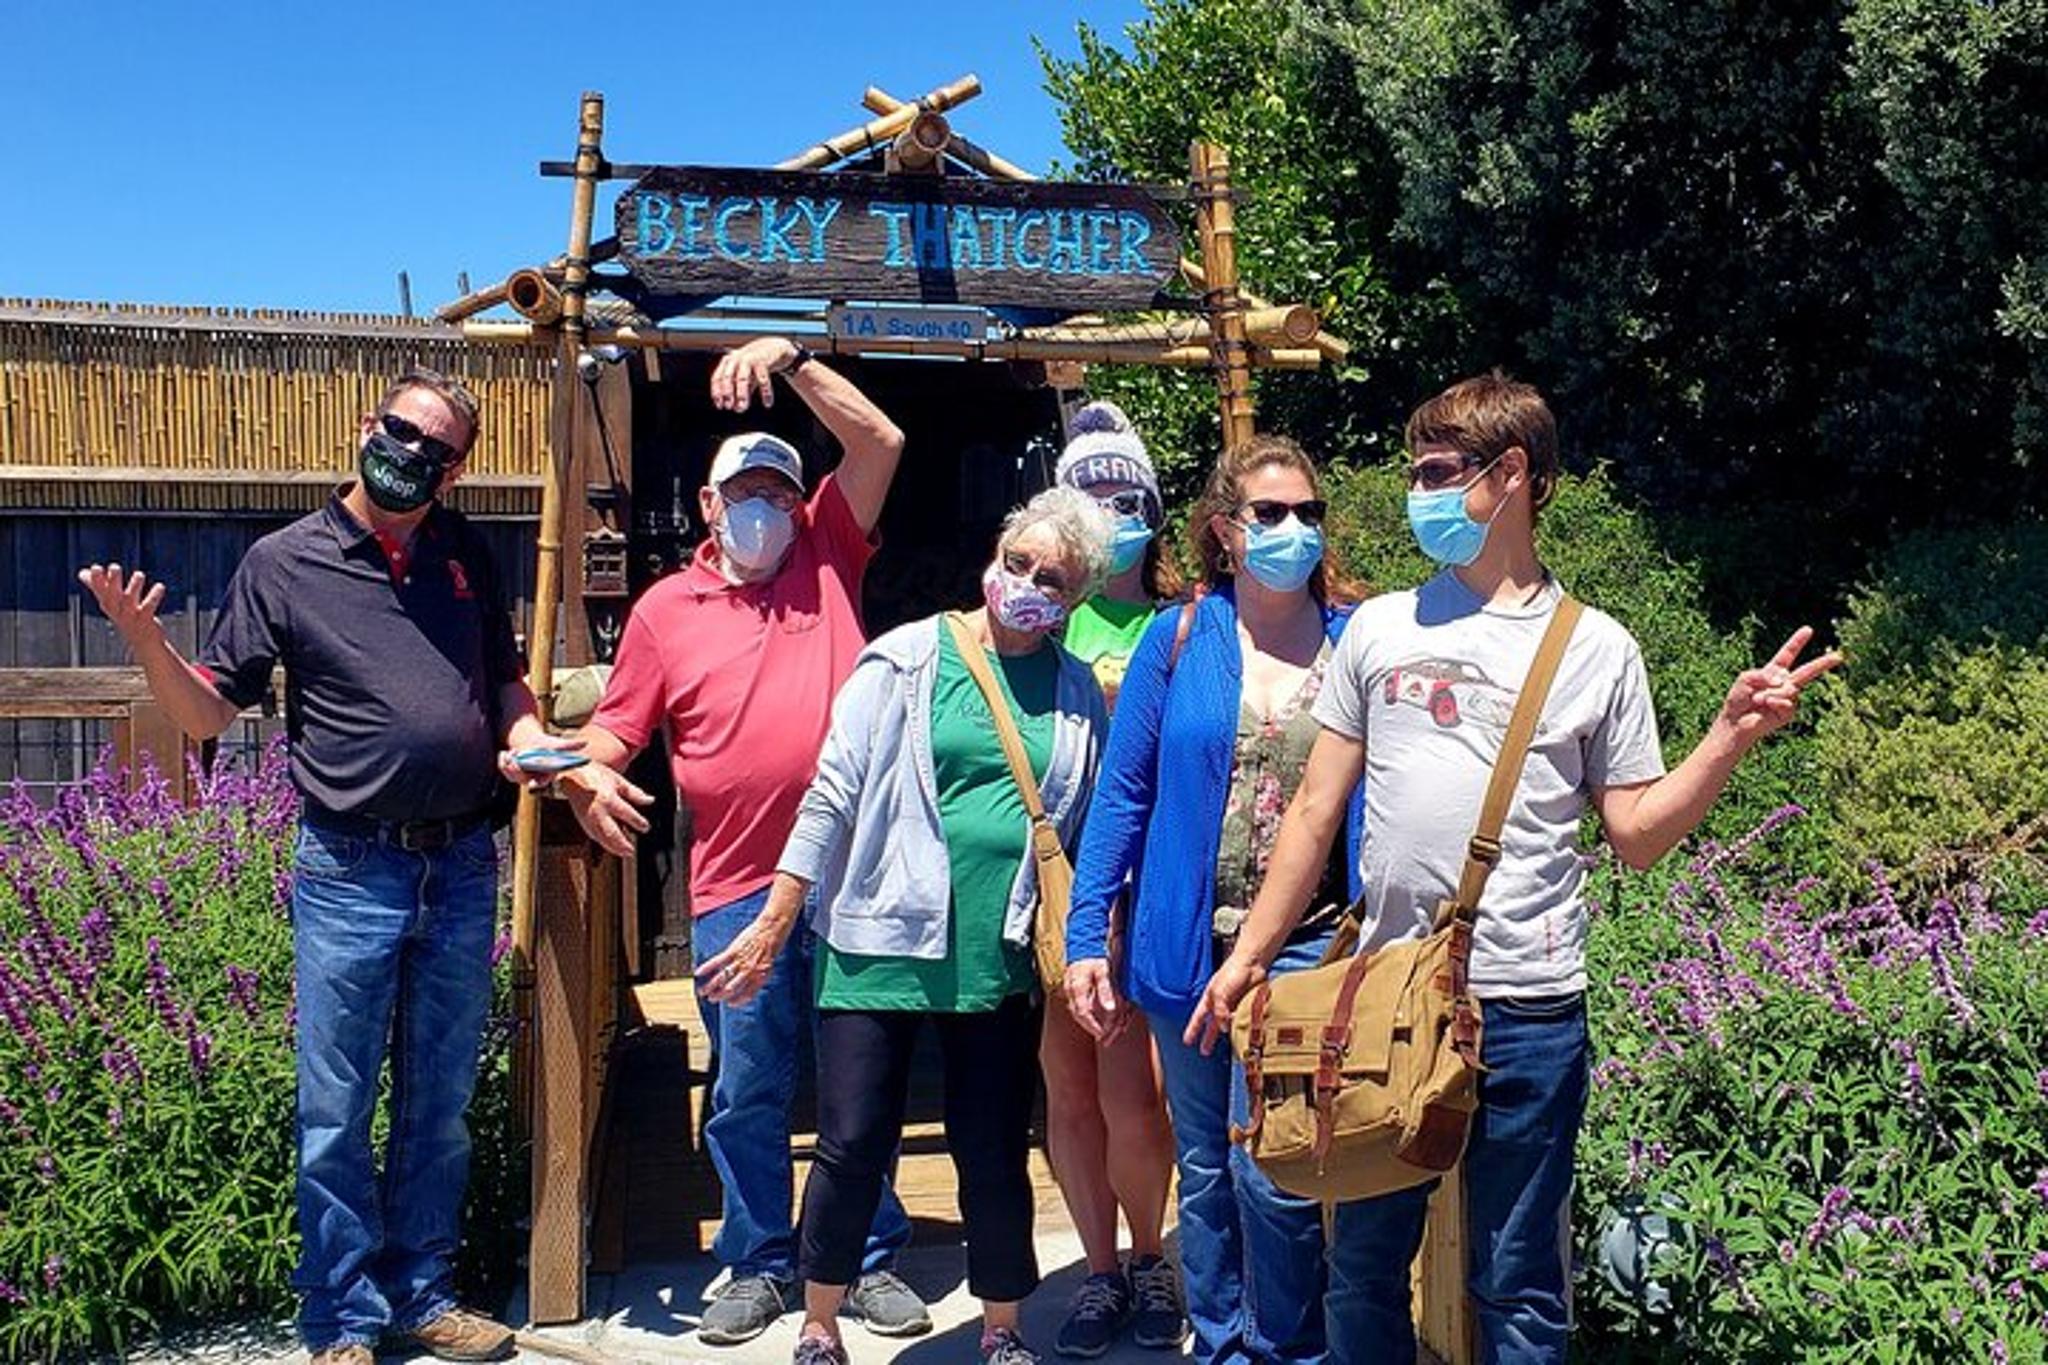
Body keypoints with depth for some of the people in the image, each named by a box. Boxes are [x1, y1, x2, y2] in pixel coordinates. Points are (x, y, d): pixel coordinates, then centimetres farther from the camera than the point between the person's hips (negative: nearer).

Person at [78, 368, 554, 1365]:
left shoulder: (465, 554, 8)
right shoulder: (285, 562, -2)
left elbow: (505, 685, 17)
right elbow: (209, 713, -1)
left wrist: (541, 752, -2)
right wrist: (146, 642, -19)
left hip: (463, 868, 4)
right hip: (350, 871, -3)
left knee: (440, 1105, 14)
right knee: (336, 1112, 4)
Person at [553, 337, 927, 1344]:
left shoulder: (826, 561, 6)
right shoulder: (666, 608, 6)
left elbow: (880, 443, -1)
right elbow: (616, 725, 8)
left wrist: (789, 361, -8)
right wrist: (589, 770, -14)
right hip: (735, 889, 0)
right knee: (747, 1090, 10)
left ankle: (873, 1261, 25)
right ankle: (760, 1269, 26)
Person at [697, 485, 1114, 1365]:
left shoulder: (1078, 693, 6)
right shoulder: (909, 658, -3)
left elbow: (1087, 832, 12)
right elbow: (834, 794, -4)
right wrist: (772, 928, -6)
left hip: (1000, 958, 2)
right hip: (882, 944, -2)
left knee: (996, 1156, 10)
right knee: (852, 1146, 2)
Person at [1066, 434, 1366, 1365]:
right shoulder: (1178, 640, 2)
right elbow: (1122, 794, 3)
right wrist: (1087, 936, -1)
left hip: (1306, 943, -2)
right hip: (1186, 944, 2)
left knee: (1269, 1172, -7)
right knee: (1205, 1174, 13)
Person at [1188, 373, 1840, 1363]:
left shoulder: (1596, 649, 3)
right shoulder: (1379, 630, 8)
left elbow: (1637, 835, 3)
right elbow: (1316, 811, 9)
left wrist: (1732, 735, -11)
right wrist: (1249, 956, 7)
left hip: (1529, 1010, -2)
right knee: (1363, 1263, 14)